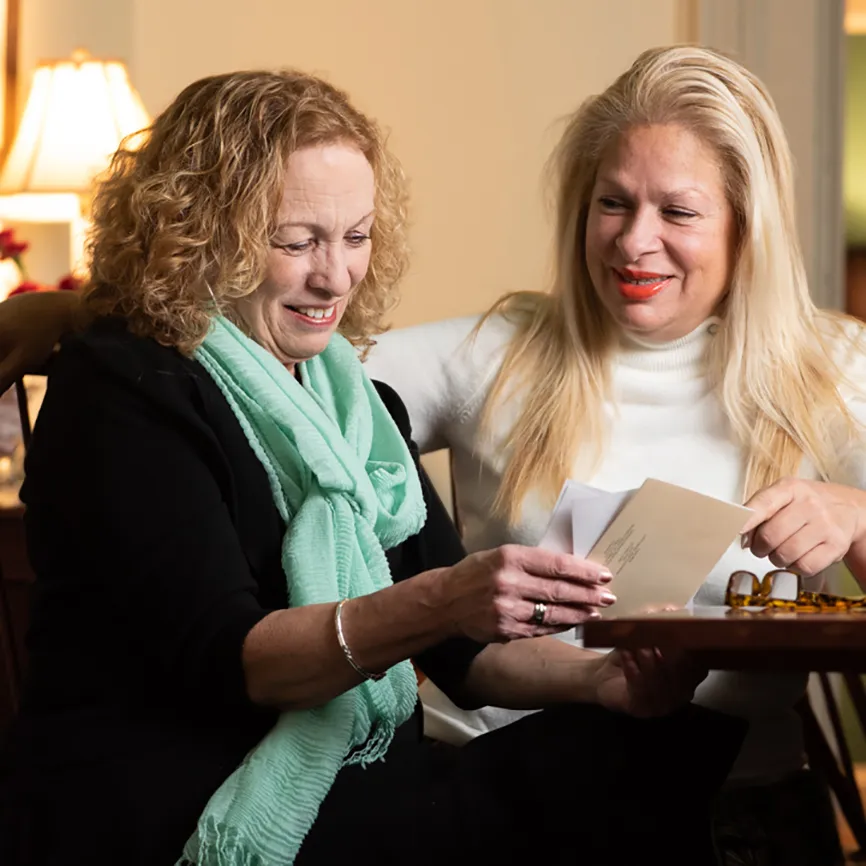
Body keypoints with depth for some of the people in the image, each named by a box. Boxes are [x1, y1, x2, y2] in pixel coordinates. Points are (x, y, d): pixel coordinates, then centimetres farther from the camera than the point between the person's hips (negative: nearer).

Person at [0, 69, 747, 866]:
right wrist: (435, 604, -32)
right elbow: (218, 658, -18)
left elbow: (467, 651, 13)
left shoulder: (349, 396, 17)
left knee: (683, 748, -17)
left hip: (362, 789, 7)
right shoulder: (117, 390, -6)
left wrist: (604, 680, -9)